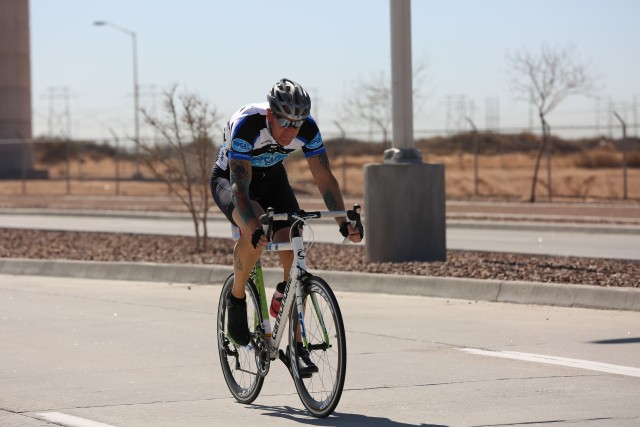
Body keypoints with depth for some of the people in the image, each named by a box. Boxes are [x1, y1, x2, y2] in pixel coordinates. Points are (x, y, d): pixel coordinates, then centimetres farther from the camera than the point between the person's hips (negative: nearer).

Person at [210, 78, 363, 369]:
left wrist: (344, 222, -30)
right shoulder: (246, 124, -37)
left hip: (271, 178, 4)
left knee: (295, 257, -14)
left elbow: (324, 178, -18)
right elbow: (240, 187, -40)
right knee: (255, 233, -37)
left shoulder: (308, 128, -24)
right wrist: (254, 229, -54)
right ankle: (236, 299, -12)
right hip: (229, 179, -4)